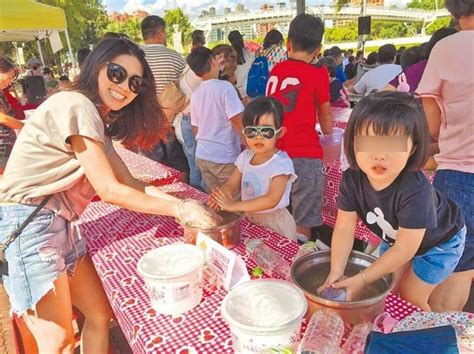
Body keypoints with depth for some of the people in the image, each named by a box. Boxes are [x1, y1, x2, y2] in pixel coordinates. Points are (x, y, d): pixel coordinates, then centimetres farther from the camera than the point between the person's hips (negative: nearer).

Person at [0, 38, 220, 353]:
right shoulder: (77, 106, -16)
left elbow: (129, 182, 8)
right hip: (26, 223, -9)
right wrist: (180, 210, -14)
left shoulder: (99, 119, 13)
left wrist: (182, 202, -3)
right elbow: (110, 190, -19)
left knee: (100, 315, 14)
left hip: (59, 224, 9)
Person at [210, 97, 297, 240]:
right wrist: (220, 195, -24)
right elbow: (231, 185, 0)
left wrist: (235, 205, -33)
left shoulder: (281, 162, -22)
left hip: (275, 222, -5)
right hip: (250, 219, 6)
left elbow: (272, 199, -31)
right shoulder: (245, 156, -2)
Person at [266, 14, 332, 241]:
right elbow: (325, 117, 9)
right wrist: (328, 130, 30)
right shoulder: (317, 74, -4)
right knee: (303, 225, 7)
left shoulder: (275, 71, 9)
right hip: (304, 155, -5)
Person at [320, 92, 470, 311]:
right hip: (396, 237, 4)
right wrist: (336, 273, -29)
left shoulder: (416, 191, -43)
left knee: (411, 296, 1)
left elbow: (404, 250, -35)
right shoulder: (352, 179, -28)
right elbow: (344, 229, -22)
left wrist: (361, 280, -33)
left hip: (439, 241, -4)